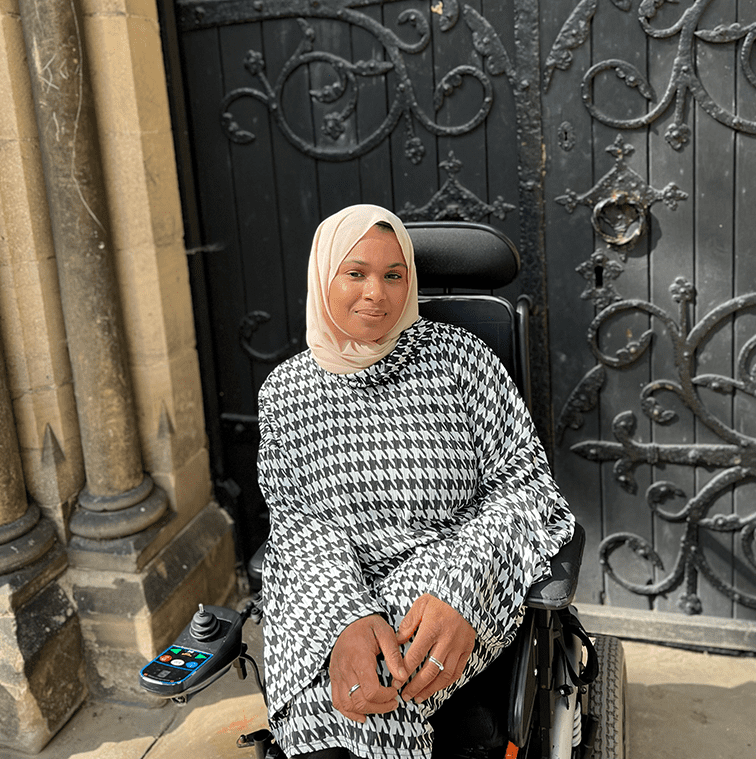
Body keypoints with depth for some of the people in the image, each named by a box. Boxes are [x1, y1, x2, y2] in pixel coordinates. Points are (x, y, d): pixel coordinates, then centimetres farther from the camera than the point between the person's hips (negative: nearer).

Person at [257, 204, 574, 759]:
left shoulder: (457, 355, 0)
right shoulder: (285, 391, 6)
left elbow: (523, 482, -3)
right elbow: (299, 522, -1)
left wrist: (459, 595, -21)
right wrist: (348, 619, -23)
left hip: (460, 587, -1)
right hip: (327, 590, 2)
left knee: (353, 696, -29)